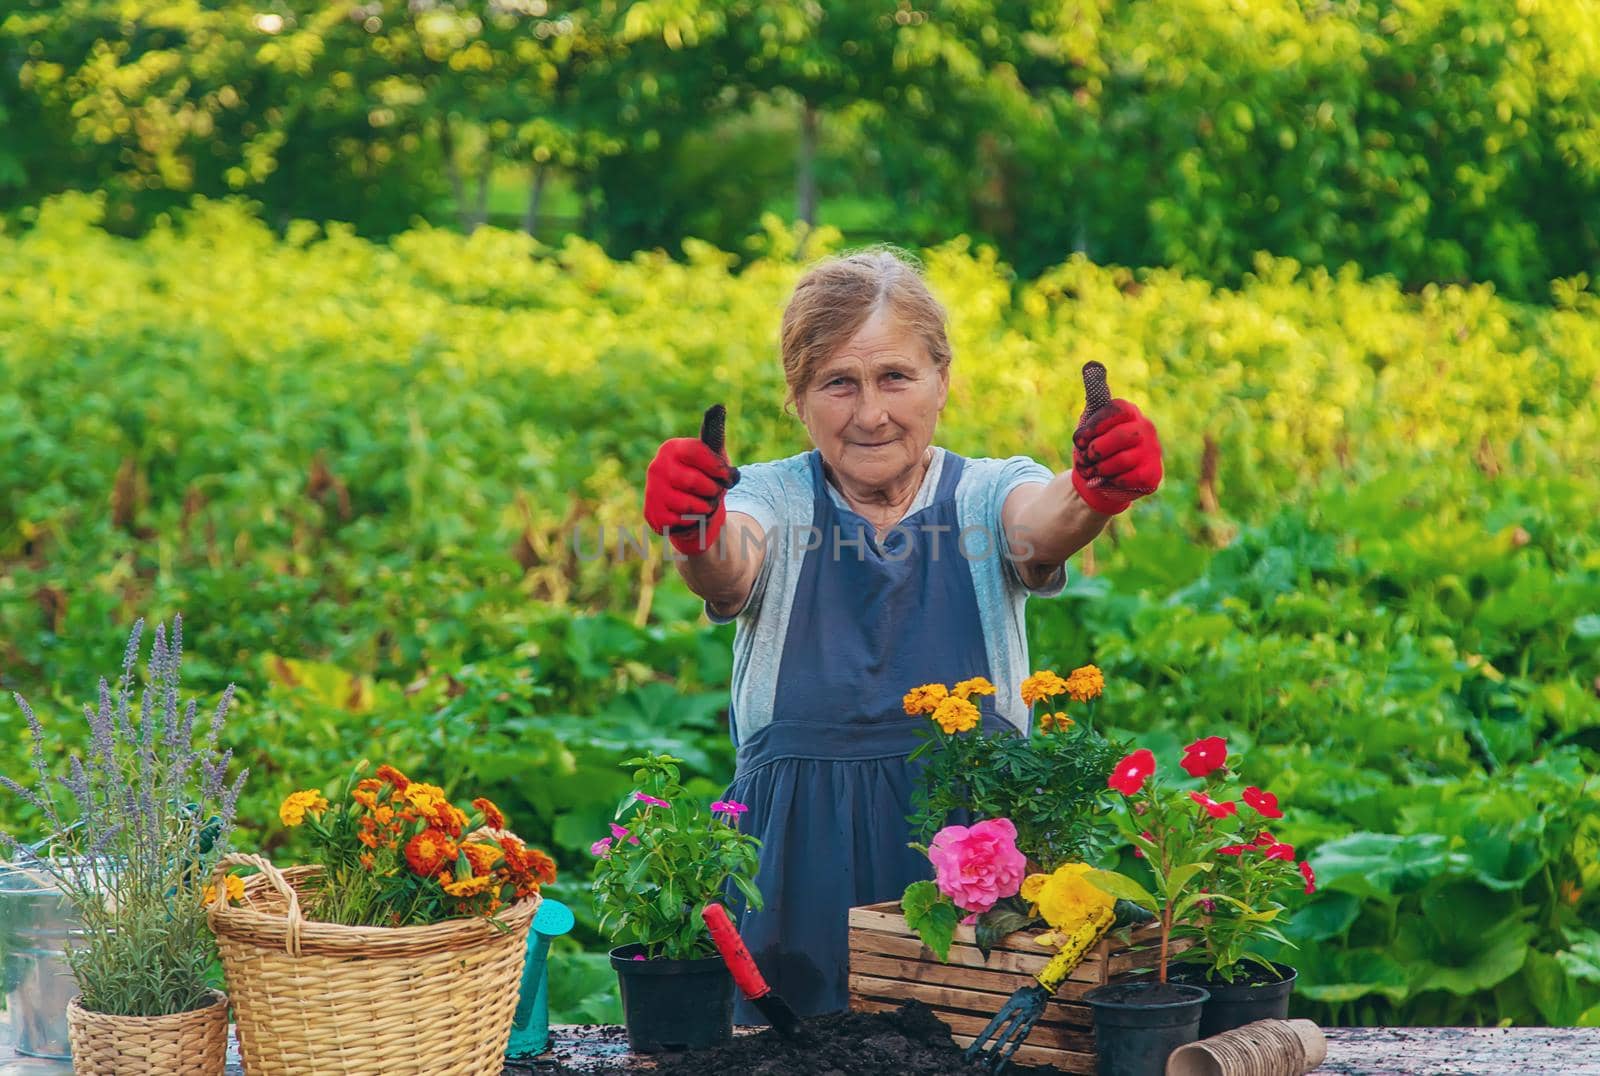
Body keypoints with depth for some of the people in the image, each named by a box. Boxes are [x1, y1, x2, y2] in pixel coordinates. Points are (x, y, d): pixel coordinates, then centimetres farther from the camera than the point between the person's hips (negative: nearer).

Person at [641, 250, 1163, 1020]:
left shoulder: (985, 494, 5)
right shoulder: (774, 500, 5)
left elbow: (1040, 524, -19)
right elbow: (729, 575, -18)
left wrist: (1093, 494, -43)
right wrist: (694, 538, -43)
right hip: (802, 849, 0)